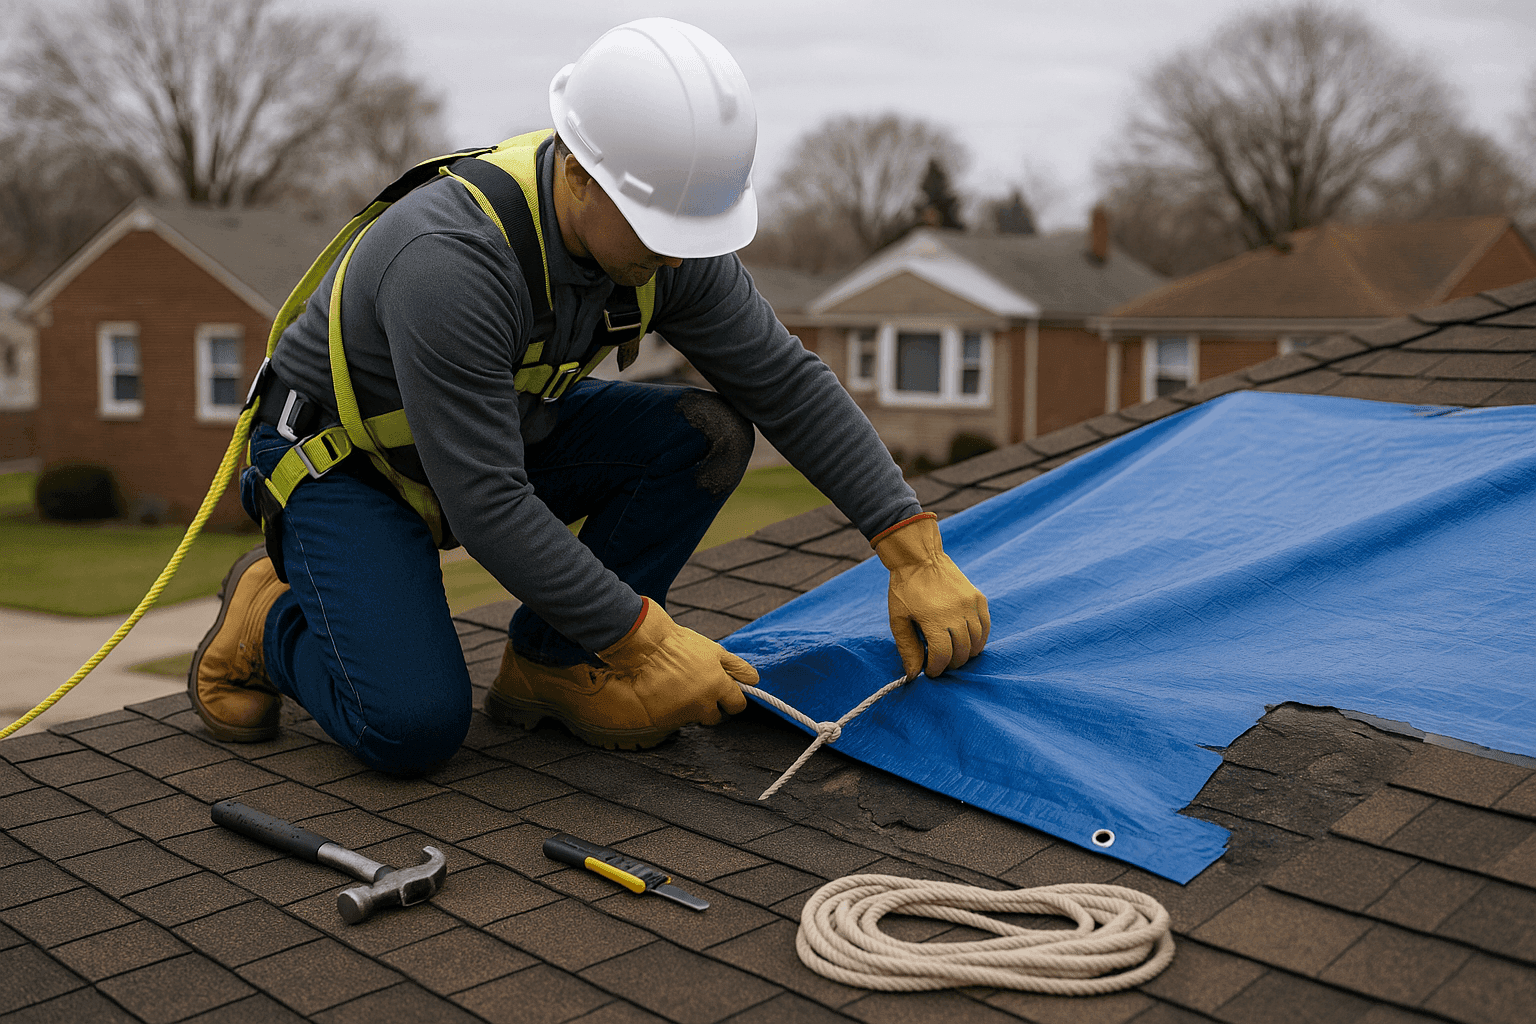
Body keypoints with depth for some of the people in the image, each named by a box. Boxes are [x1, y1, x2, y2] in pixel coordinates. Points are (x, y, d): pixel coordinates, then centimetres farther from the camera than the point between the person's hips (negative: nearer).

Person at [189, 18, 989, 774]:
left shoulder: (662, 234, -17)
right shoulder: (451, 262, -39)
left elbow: (789, 384, -12)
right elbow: (484, 504, -37)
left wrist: (916, 551, -19)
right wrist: (645, 642, -32)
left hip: (499, 435, 6)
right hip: (341, 460, -6)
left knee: (708, 433, -16)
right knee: (414, 725, -26)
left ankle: (553, 664, -2)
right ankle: (269, 617, 6)